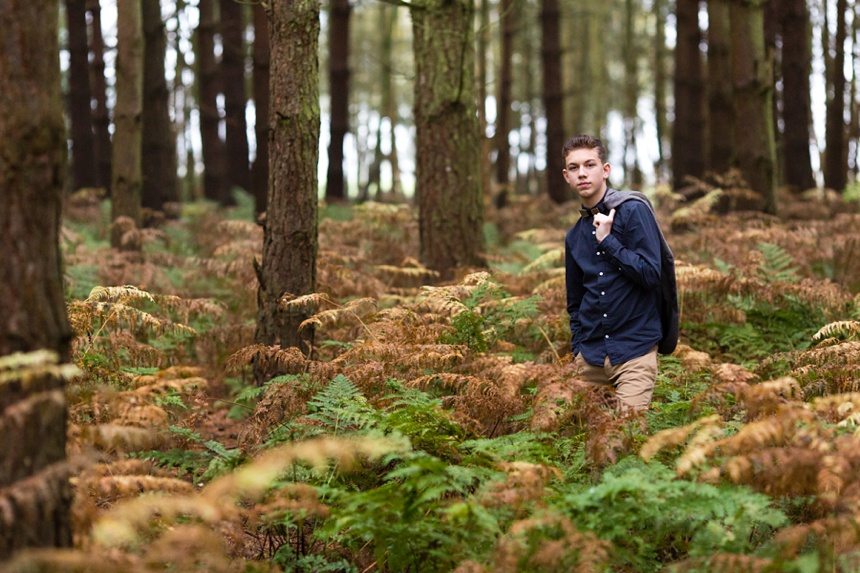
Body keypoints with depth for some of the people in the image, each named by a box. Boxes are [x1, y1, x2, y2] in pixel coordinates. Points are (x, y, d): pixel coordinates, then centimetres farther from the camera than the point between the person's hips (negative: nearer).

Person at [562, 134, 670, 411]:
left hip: (634, 350, -6)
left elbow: (651, 274, -14)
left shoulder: (633, 210, -6)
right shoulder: (575, 236, 12)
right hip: (590, 354, 6)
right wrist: (578, 348, 12)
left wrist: (606, 241, -14)